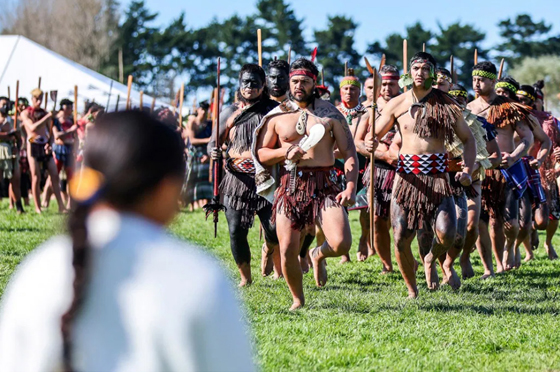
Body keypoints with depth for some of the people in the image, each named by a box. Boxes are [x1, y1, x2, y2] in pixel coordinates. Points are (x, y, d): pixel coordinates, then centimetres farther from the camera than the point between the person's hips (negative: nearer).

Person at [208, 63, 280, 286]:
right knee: (236, 231, -4)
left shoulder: (273, 111, 5)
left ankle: (269, 251, 26)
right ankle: (245, 278, 15)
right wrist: (213, 151, -11)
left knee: (274, 229, -12)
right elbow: (214, 142, 12)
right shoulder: (230, 113, 10)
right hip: (237, 179, 2)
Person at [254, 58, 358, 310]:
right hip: (290, 185, 1)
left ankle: (318, 255, 18)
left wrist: (351, 188, -11)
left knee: (341, 243, -18)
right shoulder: (277, 116, 10)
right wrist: (285, 152, -9)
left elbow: (349, 153, 4)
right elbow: (261, 154, 12)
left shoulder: (330, 114, 6)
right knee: (288, 251, -3)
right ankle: (298, 299, 22)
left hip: (325, 185, -1)